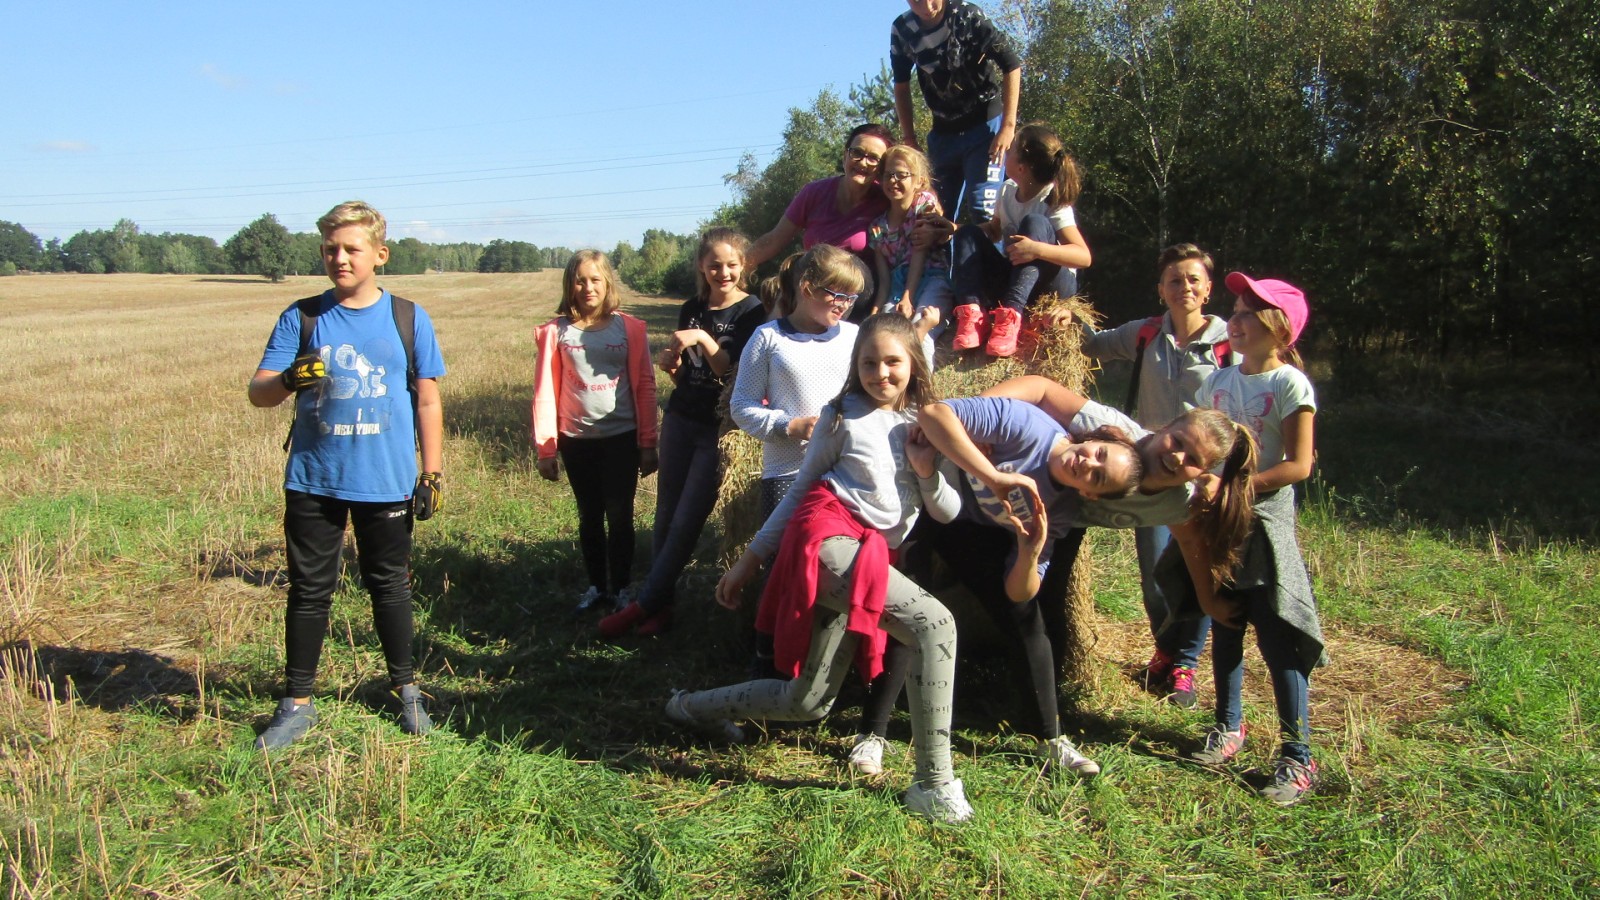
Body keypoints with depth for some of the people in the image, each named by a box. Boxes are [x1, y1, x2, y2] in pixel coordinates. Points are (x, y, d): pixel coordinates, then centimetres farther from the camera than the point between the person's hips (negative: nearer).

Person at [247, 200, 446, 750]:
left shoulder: (407, 318, 1)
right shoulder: (302, 318, 1)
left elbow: (428, 400, 4)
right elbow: (258, 392, -2)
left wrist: (432, 473, 1)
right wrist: (288, 380, -25)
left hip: (387, 483, 0)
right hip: (313, 482, 1)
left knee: (389, 585, 12)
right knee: (309, 590, 8)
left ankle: (405, 688, 29)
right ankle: (297, 703, 21)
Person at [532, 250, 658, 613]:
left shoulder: (630, 328, -2)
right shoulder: (556, 332, -1)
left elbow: (645, 387, -1)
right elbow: (545, 392, 0)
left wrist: (648, 443, -2)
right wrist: (545, 448, -1)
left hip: (621, 438, -1)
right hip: (576, 440, 1)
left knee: (620, 516, 4)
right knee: (590, 517, 12)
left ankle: (622, 587, 20)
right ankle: (597, 586, 25)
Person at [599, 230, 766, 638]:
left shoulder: (752, 312, -7)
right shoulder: (692, 309, 10)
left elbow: (738, 374, -15)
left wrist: (704, 340, -26)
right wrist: (669, 362, -3)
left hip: (719, 430, -5)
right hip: (680, 420, 5)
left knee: (686, 523, -3)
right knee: (665, 517, 6)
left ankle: (643, 604, 5)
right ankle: (661, 605, 16)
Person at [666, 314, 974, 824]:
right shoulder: (843, 416, 6)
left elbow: (947, 513, 14)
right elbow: (801, 490, 11)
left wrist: (927, 472, -6)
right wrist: (750, 558, 10)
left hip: (873, 556, 6)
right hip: (830, 538, -6)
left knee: (808, 704, 6)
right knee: (934, 624, -27)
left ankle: (697, 708, 32)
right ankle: (934, 781, -20)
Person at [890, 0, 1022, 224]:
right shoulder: (901, 31, -4)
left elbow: (1012, 66, -13)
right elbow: (901, 87, 9)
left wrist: (1008, 126, -18)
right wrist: (909, 140, 6)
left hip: (984, 124, -4)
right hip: (943, 132, 5)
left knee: (981, 208, -16)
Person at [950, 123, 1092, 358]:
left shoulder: (1053, 201, -17)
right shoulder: (1008, 190, 0)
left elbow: (1084, 257, -25)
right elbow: (994, 231, 18)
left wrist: (1037, 249, -41)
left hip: (1052, 286, -6)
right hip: (1013, 280, 6)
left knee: (1035, 223, -30)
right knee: (968, 233, -10)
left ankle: (1010, 316, -44)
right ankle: (972, 314, -33)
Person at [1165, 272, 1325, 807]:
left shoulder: (1290, 385, -10)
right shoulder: (1218, 381, 9)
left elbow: (1298, 466, -14)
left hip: (1264, 523, -6)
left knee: (1277, 640, -6)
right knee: (1224, 625, 15)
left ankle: (1297, 758, 2)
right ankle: (1229, 727, 30)